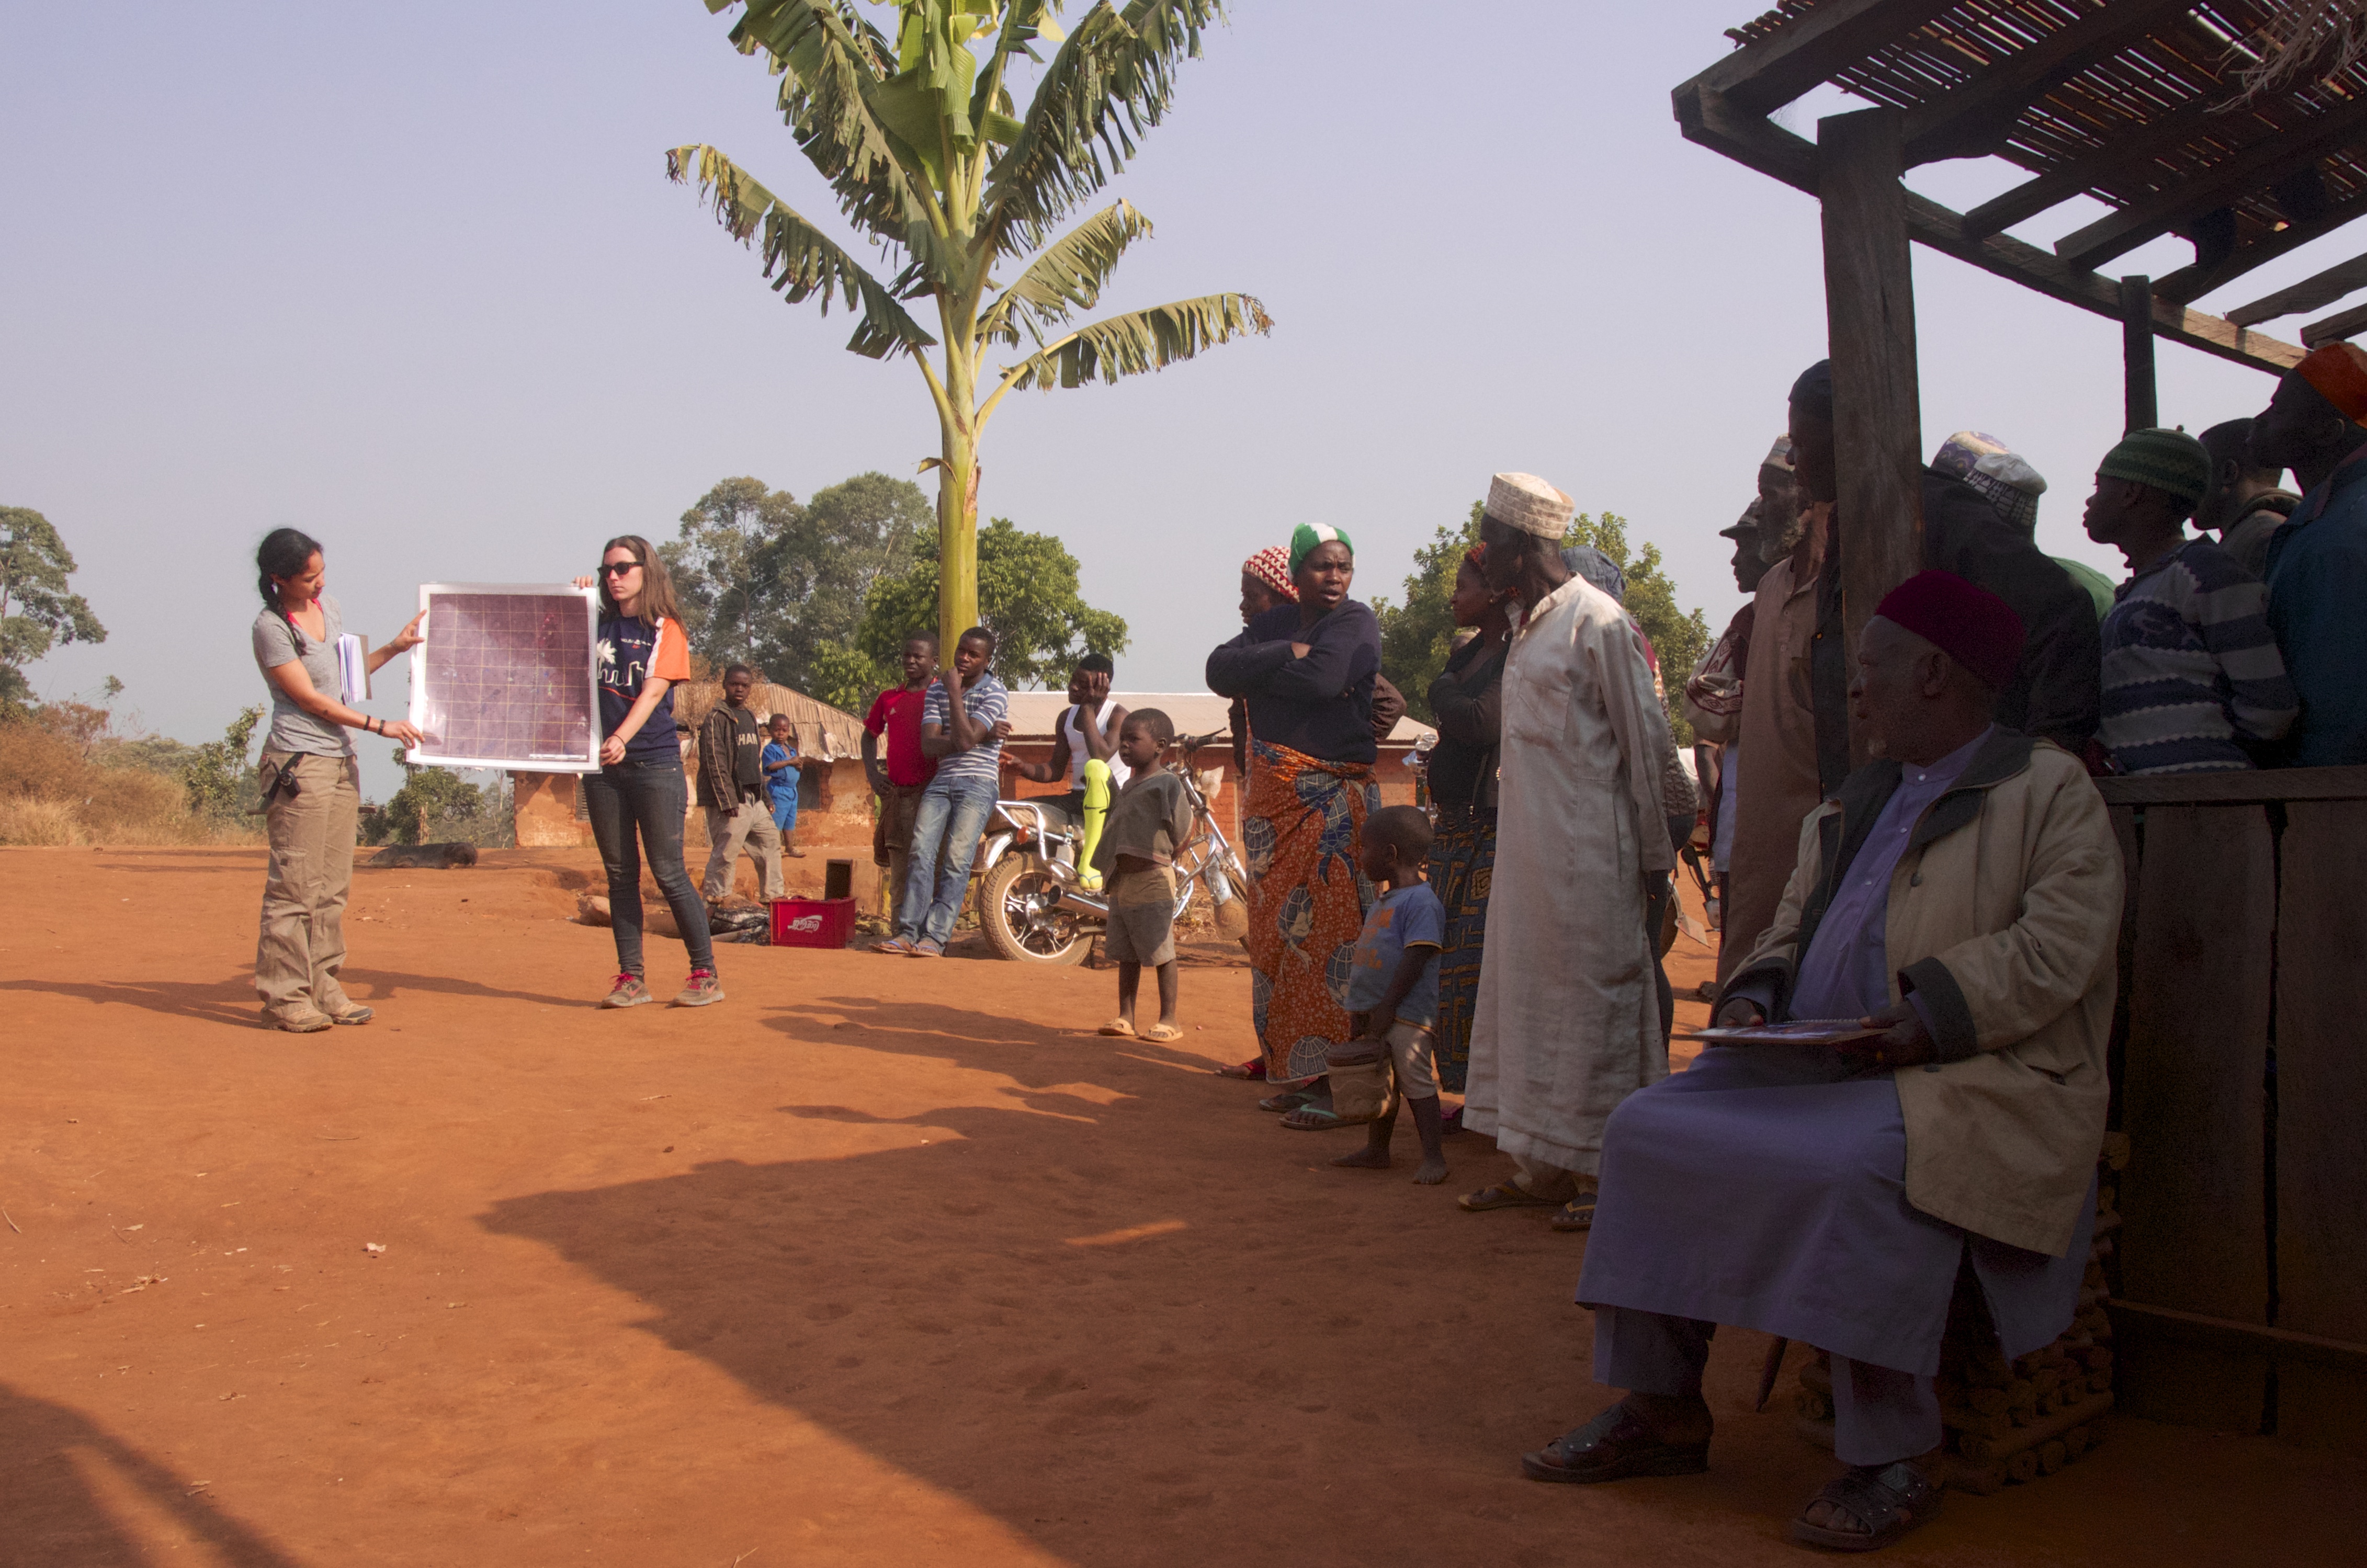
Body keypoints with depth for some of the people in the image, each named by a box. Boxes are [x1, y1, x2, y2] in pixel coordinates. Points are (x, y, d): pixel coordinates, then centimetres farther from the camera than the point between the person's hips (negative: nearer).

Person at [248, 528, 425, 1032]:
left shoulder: (328, 606, 13)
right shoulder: (271, 628, -10)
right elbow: (311, 699, -12)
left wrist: (394, 648, 13)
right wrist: (380, 726, -14)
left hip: (342, 761, 8)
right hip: (299, 763, -8)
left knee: (333, 886, 8)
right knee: (294, 885, -7)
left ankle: (321, 986, 14)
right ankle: (283, 995, -2)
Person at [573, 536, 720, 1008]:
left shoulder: (665, 630, 1)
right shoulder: (598, 627, 13)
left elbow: (654, 690, -11)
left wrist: (622, 738, -27)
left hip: (655, 764, -5)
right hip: (603, 766, 5)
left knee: (669, 873, -5)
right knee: (620, 875, 6)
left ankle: (706, 973, 3)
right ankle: (630, 979, 11)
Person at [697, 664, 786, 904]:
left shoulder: (750, 717, 17)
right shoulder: (716, 718, -8)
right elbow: (715, 763, -14)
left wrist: (766, 797, 19)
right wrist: (728, 801, -19)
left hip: (754, 800, 9)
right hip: (731, 801, -8)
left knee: (771, 842, 14)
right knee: (726, 852, -9)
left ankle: (775, 893, 24)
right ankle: (714, 900, -3)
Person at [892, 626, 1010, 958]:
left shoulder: (995, 694, -2)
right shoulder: (937, 690, 13)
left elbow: (964, 740, -15)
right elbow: (929, 744, 1)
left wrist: (954, 691, -10)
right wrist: (982, 734, -9)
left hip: (978, 784, -4)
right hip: (940, 782, 4)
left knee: (956, 861, -14)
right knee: (922, 853, -11)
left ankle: (935, 938, -17)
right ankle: (909, 932, -12)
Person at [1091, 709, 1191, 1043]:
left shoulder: (1167, 784, -7)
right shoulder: (1127, 787, 18)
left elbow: (1181, 834, -9)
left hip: (1153, 880, -8)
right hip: (1122, 882, 8)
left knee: (1162, 952, -3)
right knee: (1125, 954, 11)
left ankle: (1168, 1020, 2)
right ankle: (1125, 1017, 17)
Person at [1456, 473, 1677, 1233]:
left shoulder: (1596, 620, -11)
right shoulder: (1532, 625, 15)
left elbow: (1647, 736, -11)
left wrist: (1653, 850, -9)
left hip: (1586, 850, -9)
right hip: (1529, 848, 9)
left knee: (1591, 996, -3)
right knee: (1525, 992, 11)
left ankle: (1604, 1174, 6)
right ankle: (1544, 1166, 20)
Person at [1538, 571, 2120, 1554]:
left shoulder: (2051, 789, 0)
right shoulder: (1855, 801, 24)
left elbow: (2060, 946, -13)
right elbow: (1792, 926, 25)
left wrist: (1934, 1017, -23)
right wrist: (1755, 995, 3)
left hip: (1972, 1076, -7)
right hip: (1810, 1067, 8)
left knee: (1859, 1166, -36)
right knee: (1647, 1127, -7)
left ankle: (1891, 1460, -20)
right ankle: (1660, 1408, 1)